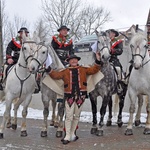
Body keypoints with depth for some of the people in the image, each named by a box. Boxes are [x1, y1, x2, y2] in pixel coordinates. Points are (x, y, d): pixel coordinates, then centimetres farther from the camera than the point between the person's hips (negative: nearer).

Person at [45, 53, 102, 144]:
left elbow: (93, 70, 9)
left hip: (80, 95, 2)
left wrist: (98, 62, -2)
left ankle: (72, 134, 24)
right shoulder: (65, 71, 8)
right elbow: (56, 75, 6)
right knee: (69, 116, -3)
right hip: (69, 96, -2)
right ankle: (67, 136, 3)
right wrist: (49, 70, -6)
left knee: (77, 116, 11)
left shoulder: (83, 69, 11)